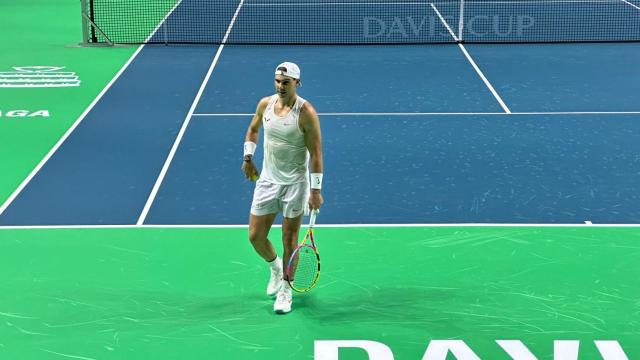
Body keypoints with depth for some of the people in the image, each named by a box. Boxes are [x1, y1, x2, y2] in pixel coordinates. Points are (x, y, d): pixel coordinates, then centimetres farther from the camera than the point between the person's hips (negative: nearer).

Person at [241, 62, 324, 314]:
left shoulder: (306, 113, -16)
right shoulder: (265, 104, -1)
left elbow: (315, 153, -15)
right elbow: (253, 129, 20)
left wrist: (316, 190, -17)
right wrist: (248, 157, 9)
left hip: (295, 184, -5)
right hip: (267, 180, 5)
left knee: (290, 240, 1)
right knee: (255, 236, 7)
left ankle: (285, 290, 18)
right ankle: (275, 267, 38)